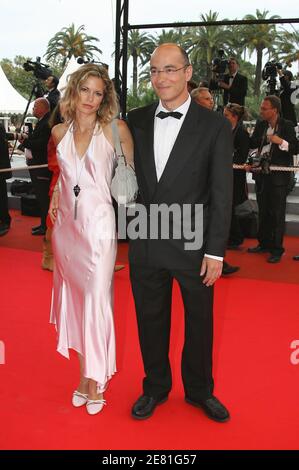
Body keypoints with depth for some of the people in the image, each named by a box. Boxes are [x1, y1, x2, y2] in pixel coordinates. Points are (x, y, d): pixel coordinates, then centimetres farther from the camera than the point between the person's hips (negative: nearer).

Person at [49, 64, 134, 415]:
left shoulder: (116, 129, -5)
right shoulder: (59, 132, 8)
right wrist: (55, 198, 12)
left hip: (98, 222, -4)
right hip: (66, 224, 5)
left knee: (96, 299, -2)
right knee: (74, 297, 10)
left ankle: (96, 380, 15)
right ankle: (84, 374, 24)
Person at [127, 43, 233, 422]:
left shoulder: (214, 126, -6)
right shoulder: (136, 121, 3)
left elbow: (221, 194, -7)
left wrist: (215, 251, -10)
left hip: (193, 245, -2)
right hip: (145, 244, 2)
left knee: (199, 323, 13)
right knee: (150, 321, 15)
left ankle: (199, 390, 36)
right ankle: (155, 388, 37)